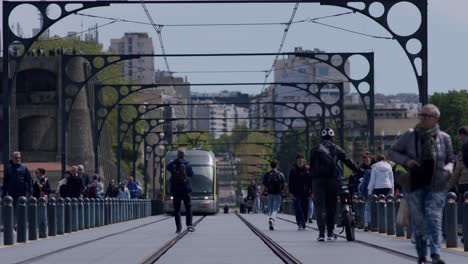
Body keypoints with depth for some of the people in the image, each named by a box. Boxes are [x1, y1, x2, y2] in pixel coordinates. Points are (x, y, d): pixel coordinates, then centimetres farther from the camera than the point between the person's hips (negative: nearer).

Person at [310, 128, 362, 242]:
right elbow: (348, 161, 7)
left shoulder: (315, 149, 9)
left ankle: (321, 233, -16)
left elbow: (312, 167, 8)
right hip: (333, 180, 1)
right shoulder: (336, 148, 9)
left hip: (318, 180, -1)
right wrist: (359, 171, 17)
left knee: (320, 206, -4)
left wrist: (311, 185, 10)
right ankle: (330, 233, 13)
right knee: (331, 206, 10)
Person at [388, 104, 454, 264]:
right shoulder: (410, 136, 3)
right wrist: (406, 161, -8)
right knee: (418, 221, 3)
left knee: (434, 216, -17)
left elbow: (450, 160, 16)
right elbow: (392, 152, 10)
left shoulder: (444, 138, 5)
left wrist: (448, 168, -8)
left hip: (436, 185, -1)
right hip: (415, 185, 1)